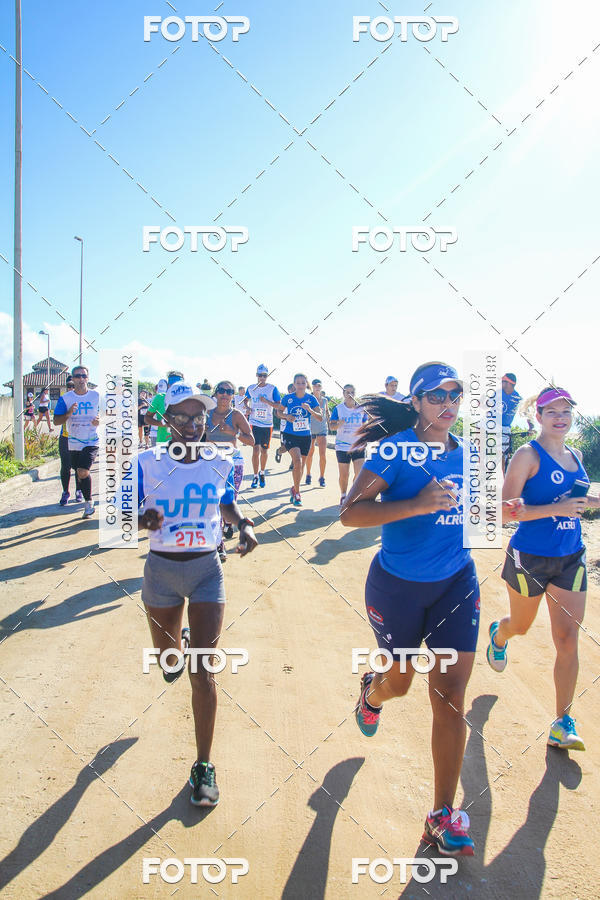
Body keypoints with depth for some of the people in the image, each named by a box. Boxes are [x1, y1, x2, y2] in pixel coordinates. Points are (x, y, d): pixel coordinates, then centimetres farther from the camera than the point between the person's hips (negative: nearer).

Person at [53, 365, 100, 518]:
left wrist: (99, 420, -10)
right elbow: (56, 421, -1)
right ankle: (89, 502, 30)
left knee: (83, 472, -19)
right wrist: (68, 414, -21)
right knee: (81, 474, 11)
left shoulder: (96, 396, 0)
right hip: (74, 442, 2)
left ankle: (89, 503, -2)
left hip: (92, 441, -2)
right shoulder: (65, 398, -1)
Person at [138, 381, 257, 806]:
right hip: (161, 569, 1)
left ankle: (204, 766, 13)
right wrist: (145, 519, -25)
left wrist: (245, 524, -6)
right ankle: (181, 642, 59)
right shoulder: (148, 462, -9)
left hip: (207, 570, 0)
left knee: (202, 674, -3)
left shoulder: (220, 464, -4)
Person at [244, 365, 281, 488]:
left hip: (267, 424, 0)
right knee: (256, 449, -8)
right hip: (254, 423, 0)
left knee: (264, 450, 8)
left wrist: (266, 401, -18)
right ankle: (255, 476, 2)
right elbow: (246, 400, 23)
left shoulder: (272, 388, -3)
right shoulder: (250, 388, 5)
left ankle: (262, 473, 30)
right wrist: (247, 407, 2)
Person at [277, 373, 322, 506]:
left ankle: (294, 490, 36)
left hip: (305, 436, 3)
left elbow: (320, 418, -5)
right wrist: (286, 416, -10)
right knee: (297, 461, -23)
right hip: (290, 435, -3)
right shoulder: (288, 398, -4)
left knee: (300, 467, 12)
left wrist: (310, 410, -22)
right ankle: (297, 493, -10)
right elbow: (279, 411, 11)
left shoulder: (311, 399, -2)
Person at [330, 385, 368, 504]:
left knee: (360, 473, -9)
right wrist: (339, 424, -24)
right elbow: (332, 427, -4)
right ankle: (343, 496, 25)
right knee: (344, 474, 5)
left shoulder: (361, 409, 4)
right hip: (342, 446, -1)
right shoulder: (338, 408, -1)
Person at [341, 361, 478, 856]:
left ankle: (444, 814, 10)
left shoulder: (464, 452, 2)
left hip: (456, 583, 4)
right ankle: (372, 691, 56)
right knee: (400, 680, 16)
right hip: (397, 586, -3)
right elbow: (350, 512, -24)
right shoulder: (396, 449, -16)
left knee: (450, 691, -3)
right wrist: (419, 504, -32)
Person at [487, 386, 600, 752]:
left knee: (568, 638, -1)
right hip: (530, 557, -4)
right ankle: (498, 634, 55)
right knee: (520, 626, 17)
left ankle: (564, 723, 9)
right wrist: (557, 508, -26)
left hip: (570, 558, 4)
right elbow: (507, 510, -19)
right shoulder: (528, 454, -13)